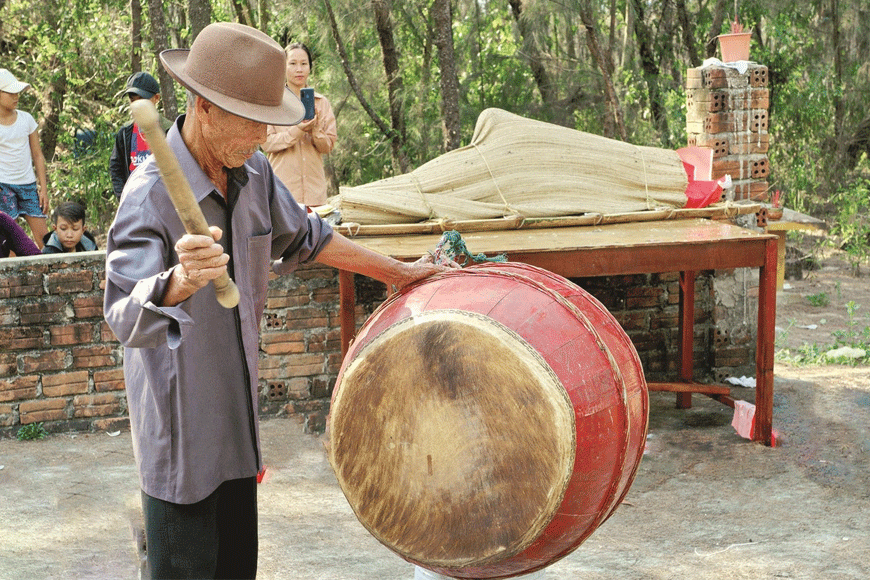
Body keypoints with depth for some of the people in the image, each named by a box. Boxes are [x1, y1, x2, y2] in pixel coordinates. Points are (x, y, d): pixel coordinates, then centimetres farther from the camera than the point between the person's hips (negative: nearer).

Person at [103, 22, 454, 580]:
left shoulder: (254, 170, -2)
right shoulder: (150, 195, -26)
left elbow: (304, 238, 16)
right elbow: (126, 318, -39)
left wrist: (398, 272, 19)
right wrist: (181, 279, -60)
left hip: (236, 409, 7)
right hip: (180, 424, -7)